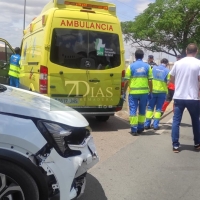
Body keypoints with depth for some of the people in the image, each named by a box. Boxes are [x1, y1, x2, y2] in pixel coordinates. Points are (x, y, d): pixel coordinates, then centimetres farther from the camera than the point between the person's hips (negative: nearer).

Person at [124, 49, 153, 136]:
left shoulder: (131, 66, -1)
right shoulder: (147, 66, 3)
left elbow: (127, 81, -4)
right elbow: (150, 81, 1)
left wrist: (124, 92, 6)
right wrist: (150, 92, 10)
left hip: (133, 92, -2)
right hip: (144, 92, 2)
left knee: (133, 110, 4)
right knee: (142, 110, 16)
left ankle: (134, 129, 2)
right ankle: (140, 128, 25)